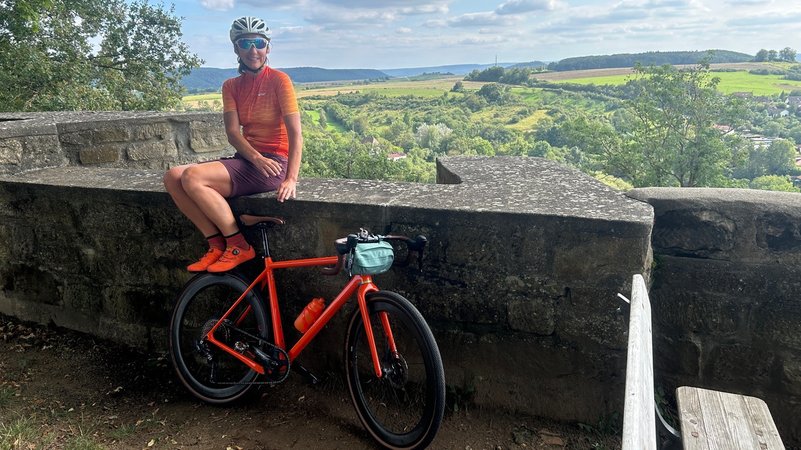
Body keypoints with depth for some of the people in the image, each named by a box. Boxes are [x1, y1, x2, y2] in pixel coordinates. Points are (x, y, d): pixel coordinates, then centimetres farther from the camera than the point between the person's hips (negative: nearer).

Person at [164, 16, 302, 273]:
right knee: (173, 177, -11)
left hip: (273, 163, -6)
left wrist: (291, 179, -23)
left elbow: (295, 133, -12)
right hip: (246, 160, 7)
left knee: (192, 177, -24)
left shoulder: (278, 80, -5)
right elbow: (233, 132, -1)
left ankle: (239, 247, -12)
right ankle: (217, 245, -5)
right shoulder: (231, 86, 12)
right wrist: (257, 158, -21)